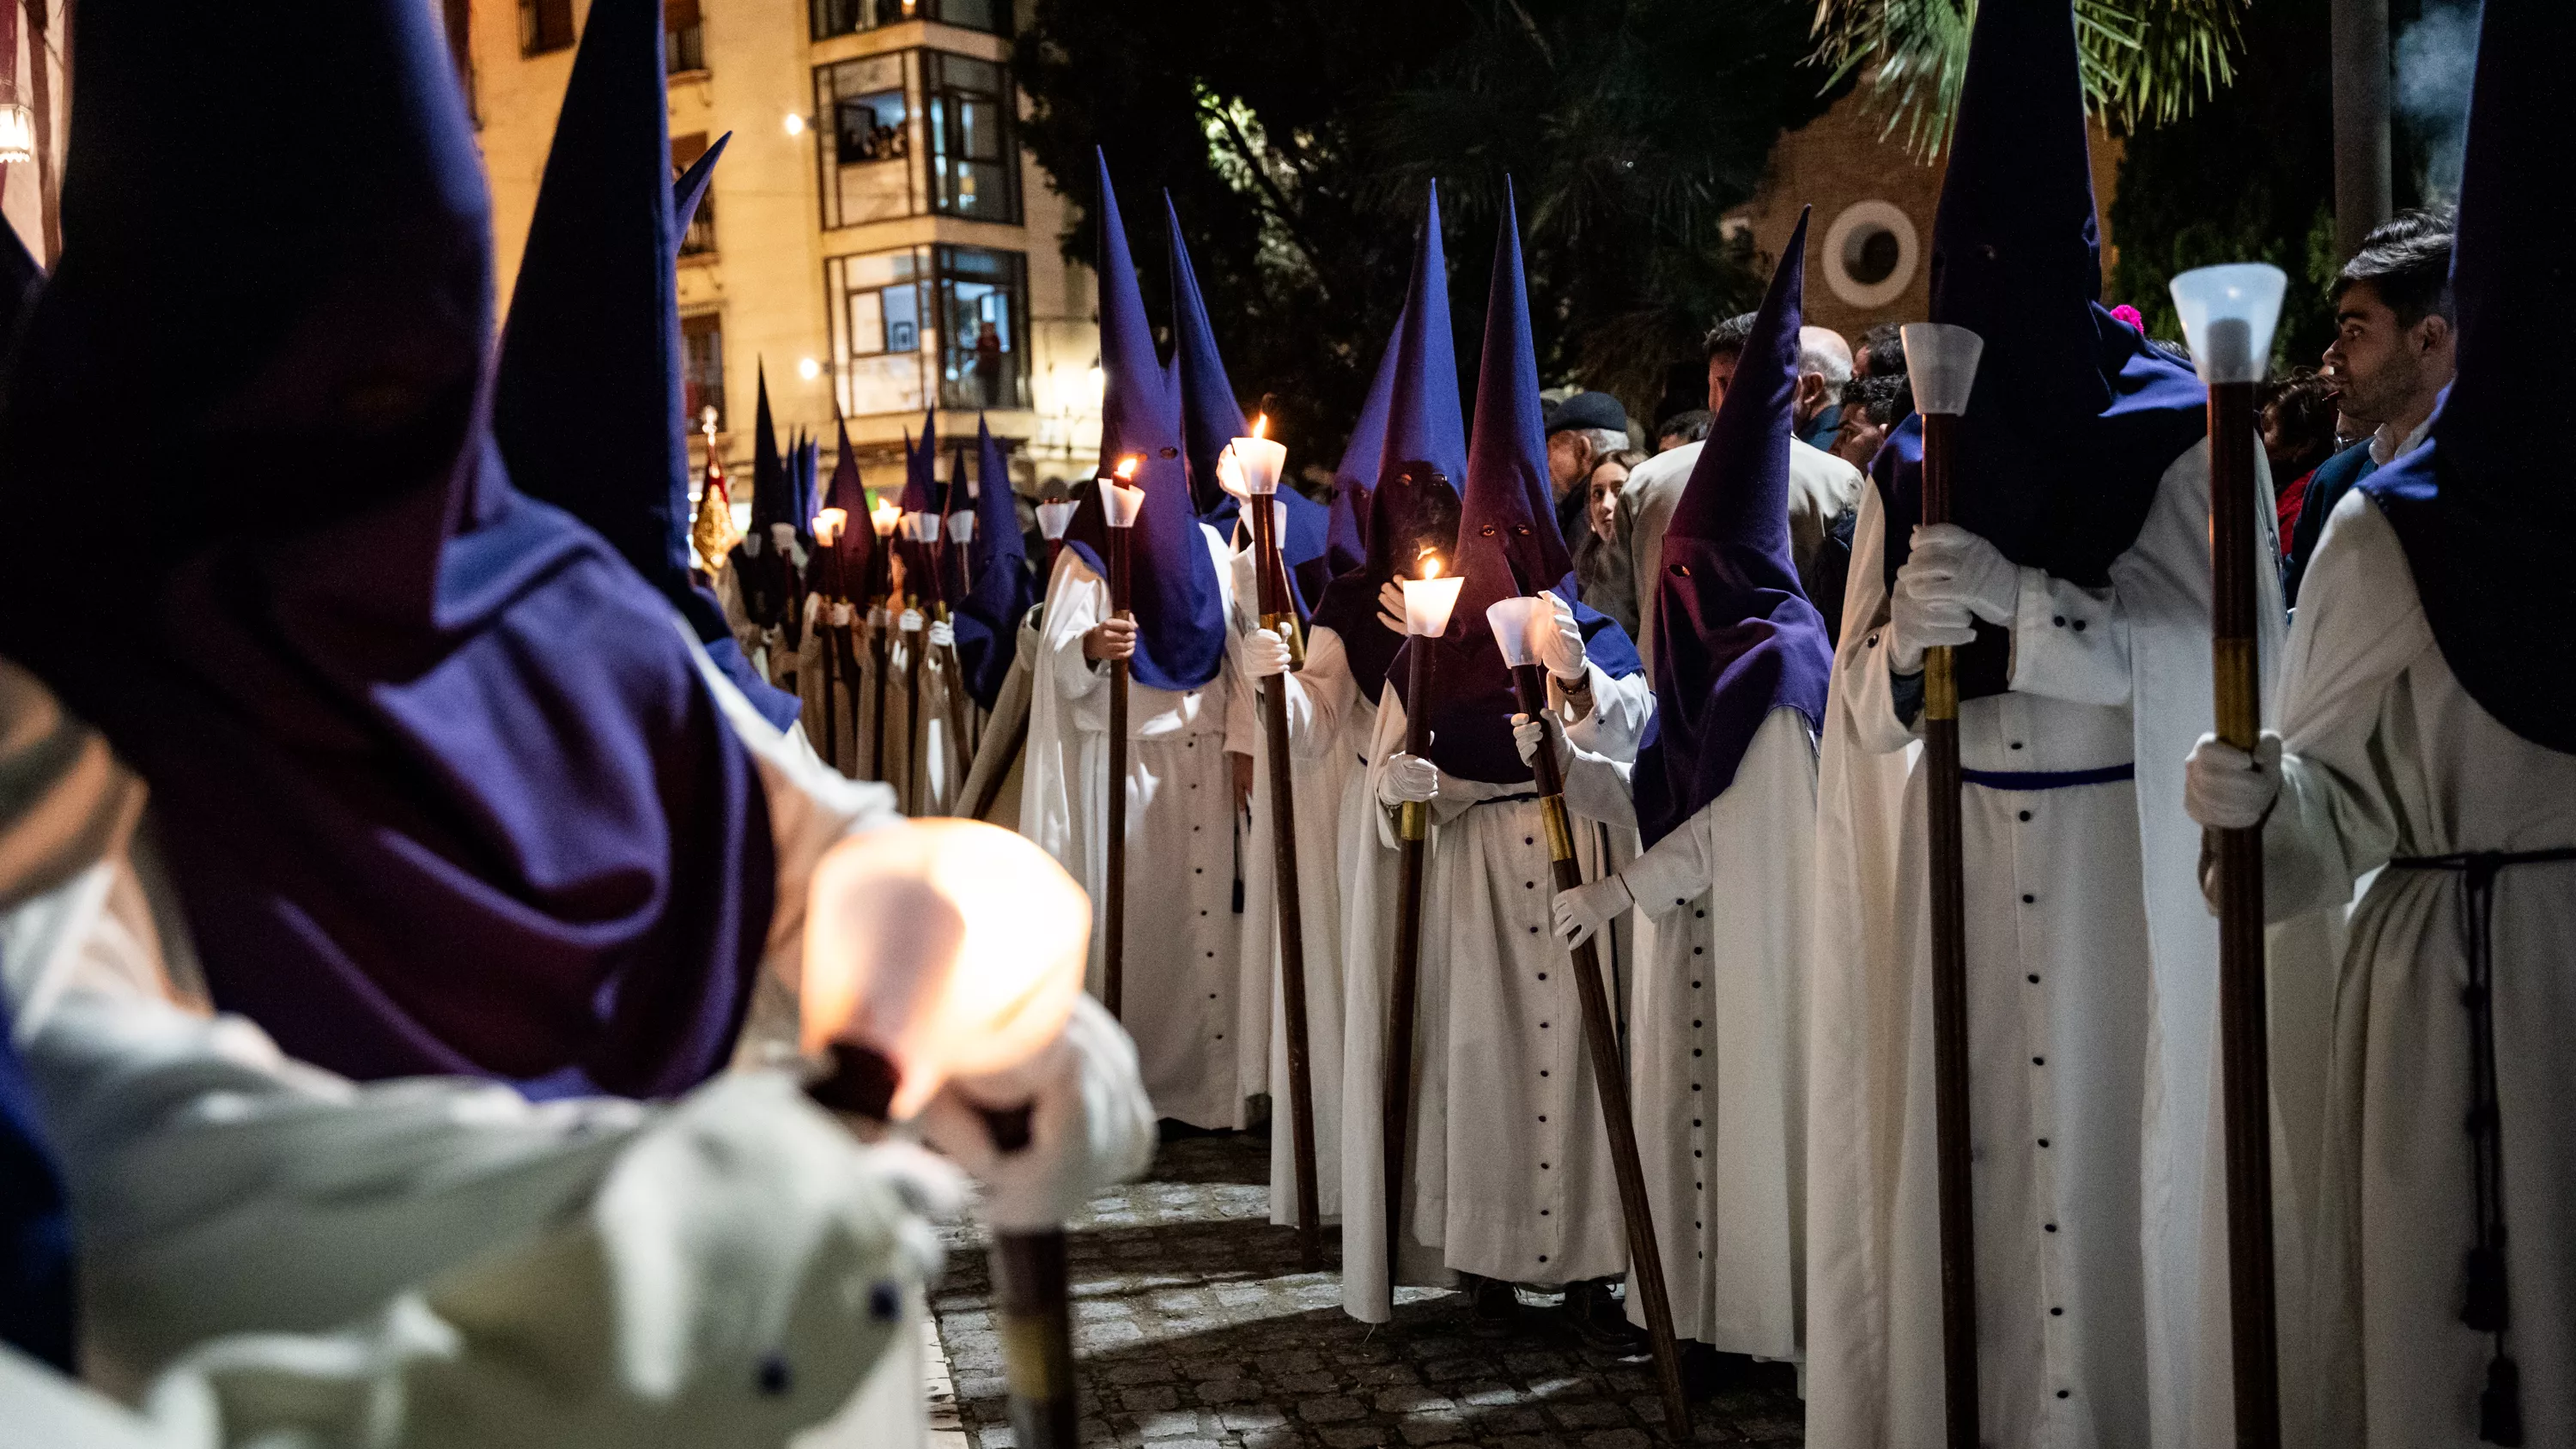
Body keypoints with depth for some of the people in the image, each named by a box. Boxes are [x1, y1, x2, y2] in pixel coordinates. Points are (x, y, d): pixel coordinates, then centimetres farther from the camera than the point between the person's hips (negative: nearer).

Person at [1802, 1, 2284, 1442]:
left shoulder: (2182, 430, 0)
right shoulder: (1914, 462, 11)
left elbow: (2223, 655, -9)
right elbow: (1867, 707, 9)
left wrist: (2023, 601, -22)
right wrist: (1909, 642, -15)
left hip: (2124, 858, -3)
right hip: (1953, 864, 3)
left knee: (2112, 1157, -1)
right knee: (1957, 1172, 4)